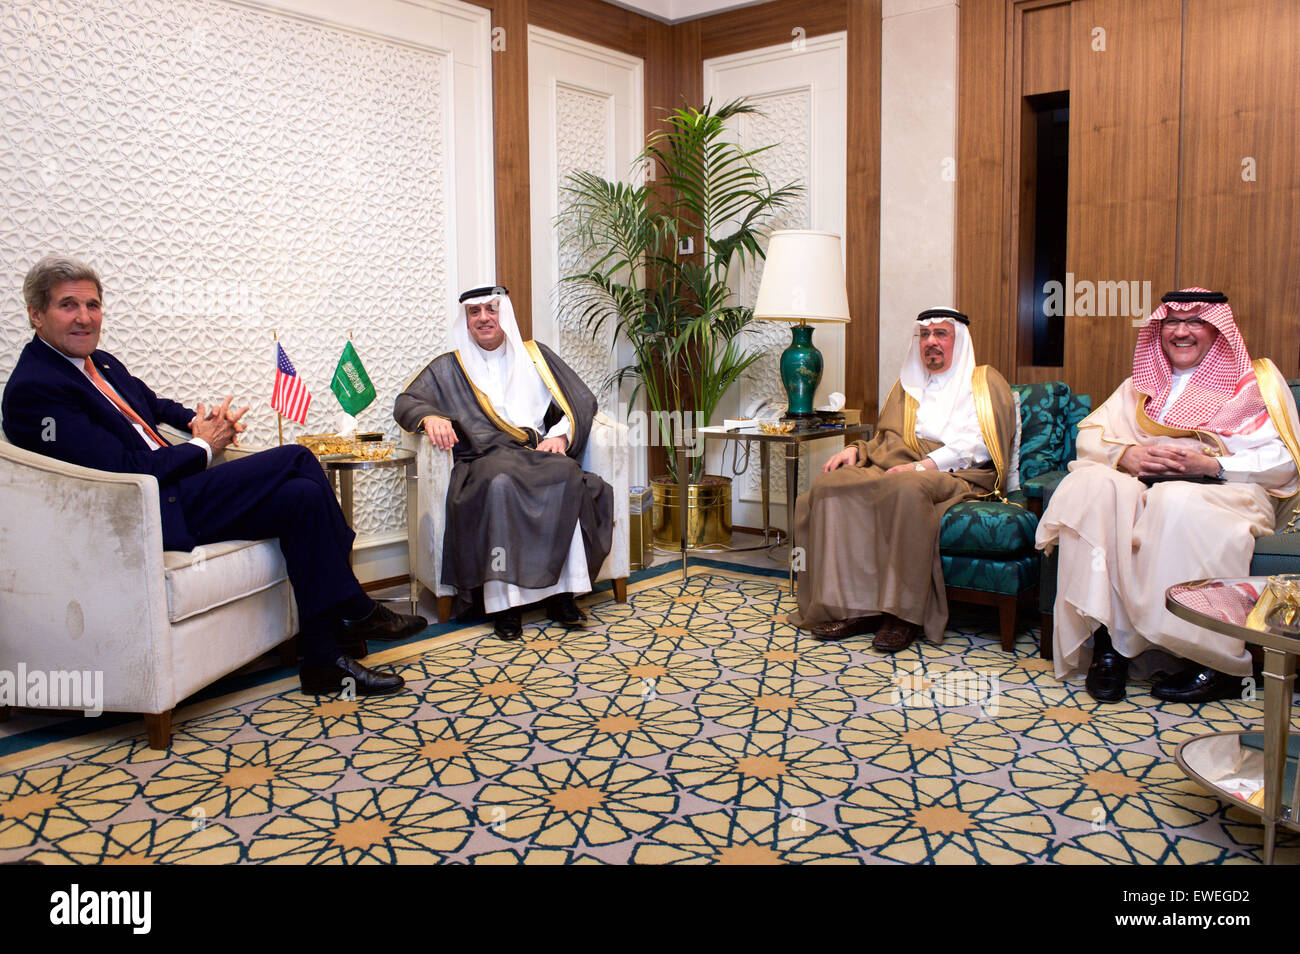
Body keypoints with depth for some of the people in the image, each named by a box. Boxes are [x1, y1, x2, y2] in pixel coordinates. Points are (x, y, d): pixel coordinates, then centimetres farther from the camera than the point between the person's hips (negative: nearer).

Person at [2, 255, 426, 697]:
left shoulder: (100, 363, 17)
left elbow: (154, 404, 34)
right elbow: (122, 471, -19)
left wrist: (201, 421, 10)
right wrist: (203, 446, -7)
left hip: (173, 490, 9)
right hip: (149, 517, -9)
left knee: (302, 496, -9)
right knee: (296, 459, -16)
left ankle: (326, 657, -8)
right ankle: (357, 614, -7)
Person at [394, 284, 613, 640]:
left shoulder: (535, 356, 23)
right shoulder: (449, 368, 22)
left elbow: (582, 401, 17)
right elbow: (406, 402, 11)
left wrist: (561, 435, -3)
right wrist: (430, 417, -13)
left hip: (540, 453, 1)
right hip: (485, 460, -1)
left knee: (568, 478, -35)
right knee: (501, 484, -38)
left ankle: (561, 592, -31)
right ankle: (505, 600, -36)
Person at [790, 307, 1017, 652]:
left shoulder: (984, 382, 10)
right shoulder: (906, 386, 28)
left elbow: (979, 446, -5)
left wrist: (922, 465, -17)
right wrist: (856, 449, 4)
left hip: (955, 477, -5)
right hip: (894, 470, 6)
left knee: (906, 489, -41)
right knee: (829, 485, -24)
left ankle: (904, 614, -32)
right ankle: (856, 607, -27)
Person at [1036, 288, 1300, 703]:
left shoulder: (1255, 382, 15)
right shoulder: (1142, 385, 26)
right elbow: (1090, 436, 13)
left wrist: (1211, 464, -14)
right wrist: (1126, 455, -9)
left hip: (1223, 492, -3)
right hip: (1141, 485, 3)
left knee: (1175, 501, -39)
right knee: (1089, 483, -30)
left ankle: (1222, 664, -30)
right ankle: (1105, 637, -34)